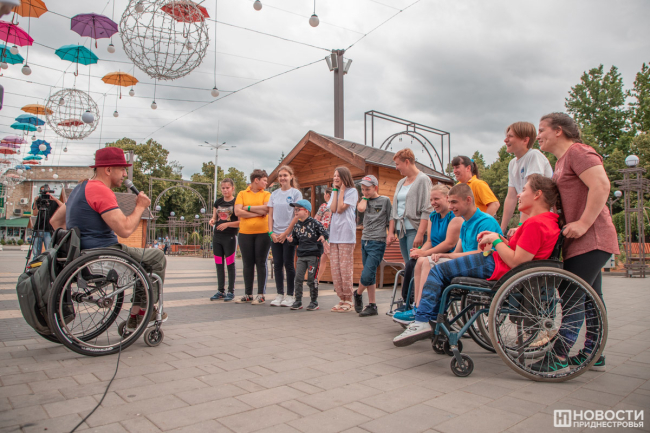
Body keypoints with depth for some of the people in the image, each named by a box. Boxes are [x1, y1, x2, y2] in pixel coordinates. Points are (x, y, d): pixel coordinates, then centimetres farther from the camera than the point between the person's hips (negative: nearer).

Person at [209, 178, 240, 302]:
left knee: (230, 264, 0)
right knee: (219, 265, 9)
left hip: (230, 236, -5)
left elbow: (240, 222, -9)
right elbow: (214, 217, 18)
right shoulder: (218, 202, 11)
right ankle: (220, 290, 18)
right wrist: (212, 220, -5)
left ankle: (231, 291, 8)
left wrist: (227, 224, -21)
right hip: (217, 236, 5)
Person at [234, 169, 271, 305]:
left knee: (261, 264, 2)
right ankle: (247, 294, 17)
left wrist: (248, 208, -4)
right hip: (245, 233, 1)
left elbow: (266, 208, -10)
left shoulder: (266, 194, 7)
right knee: (247, 264, 7)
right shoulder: (242, 194, 8)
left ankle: (261, 294, 8)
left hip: (262, 233, -1)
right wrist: (258, 212, -8)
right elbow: (237, 212, -5)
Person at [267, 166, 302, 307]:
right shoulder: (274, 194, 11)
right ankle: (279, 295, 13)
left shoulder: (296, 193, -1)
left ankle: (290, 296, 7)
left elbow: (297, 215, -7)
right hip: (275, 235, 4)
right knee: (277, 264, 5)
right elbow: (270, 214, 10)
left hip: (289, 234, -4)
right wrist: (271, 232, -3)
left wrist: (285, 233, -11)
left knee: (288, 264, -2)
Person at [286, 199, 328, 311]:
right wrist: (291, 240, -4)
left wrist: (323, 237, -26)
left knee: (312, 279, 1)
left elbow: (325, 232, -4)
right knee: (298, 278, 3)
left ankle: (314, 302, 14)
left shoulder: (314, 223, -7)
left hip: (314, 255, -5)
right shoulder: (296, 225, 10)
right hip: (301, 255, 5)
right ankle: (298, 301, 14)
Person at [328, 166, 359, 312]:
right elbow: (333, 209, 1)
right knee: (335, 268, 5)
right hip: (334, 233, 7)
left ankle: (348, 300, 3)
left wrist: (342, 190, -4)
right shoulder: (334, 192, 20)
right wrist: (336, 190, 4)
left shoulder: (352, 191, 0)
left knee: (345, 267, -6)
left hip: (346, 234, -7)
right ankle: (341, 298, 13)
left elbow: (340, 208, -12)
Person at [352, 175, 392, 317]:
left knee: (367, 276, -12)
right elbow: (361, 208, -10)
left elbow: (390, 220, 1)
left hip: (378, 242, -5)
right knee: (370, 276, 10)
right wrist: (365, 197, 3)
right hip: (365, 241, 6)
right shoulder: (365, 201, 13)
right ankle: (372, 306, 18)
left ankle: (358, 293, 17)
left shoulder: (385, 200, 0)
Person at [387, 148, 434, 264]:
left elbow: (427, 210, -13)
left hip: (415, 230, -7)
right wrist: (390, 232, 12)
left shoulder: (423, 180, -4)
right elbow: (394, 211, 21)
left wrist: (420, 234, -20)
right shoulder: (400, 183, 20)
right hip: (401, 231, 7)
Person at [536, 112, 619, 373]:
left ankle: (560, 357, -6)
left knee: (572, 298, -10)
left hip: (591, 239, -11)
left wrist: (583, 223, -26)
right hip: (584, 241, 11)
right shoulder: (562, 160, 21)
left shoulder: (578, 151, -10)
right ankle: (593, 355, 23)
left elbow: (601, 185, -24)